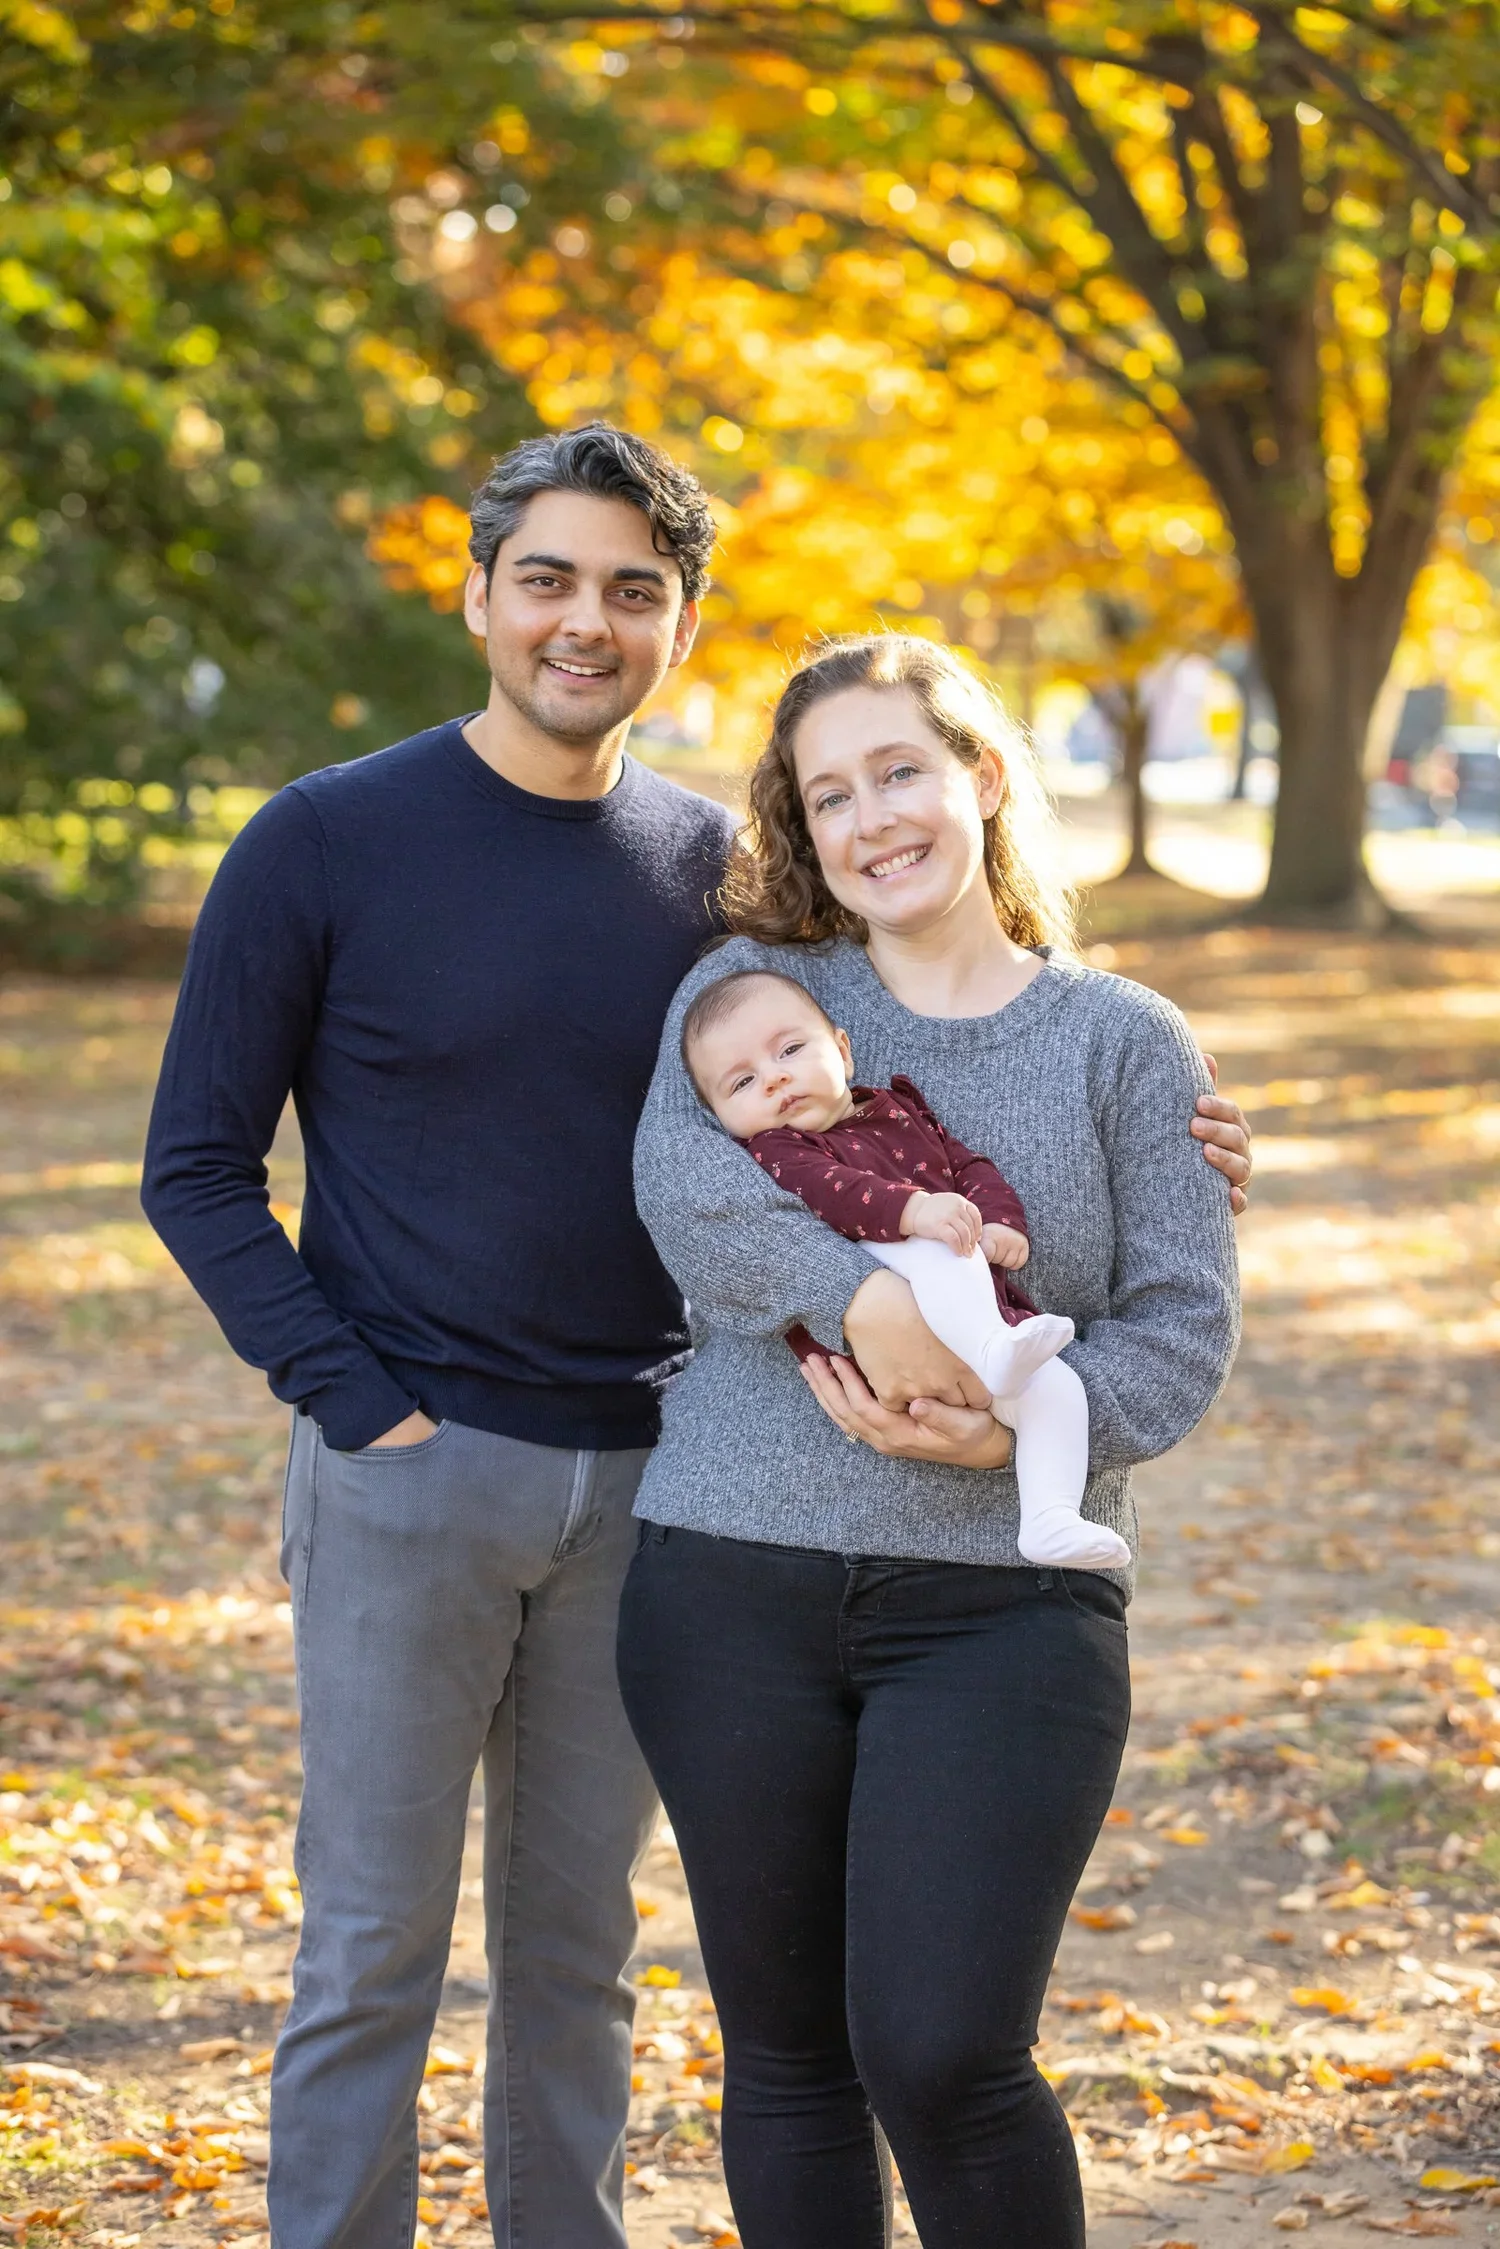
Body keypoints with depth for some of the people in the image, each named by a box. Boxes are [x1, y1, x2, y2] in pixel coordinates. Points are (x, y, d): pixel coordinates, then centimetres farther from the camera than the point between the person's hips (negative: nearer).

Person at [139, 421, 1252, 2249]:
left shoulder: (709, 866, 6)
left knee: (578, 1947, 13)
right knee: (372, 1954, 2)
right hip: (405, 1470, -3)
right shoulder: (326, 845, -5)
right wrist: (353, 1400, -12)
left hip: (639, 1481, 4)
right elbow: (198, 1166, -2)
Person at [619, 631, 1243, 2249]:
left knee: (944, 2057, -11)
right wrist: (858, 1297, -27)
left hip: (1001, 1611, -1)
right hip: (736, 1586, 2)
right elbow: (683, 1178, -12)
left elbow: (1184, 1328, 1)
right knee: (786, 2054, 9)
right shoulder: (750, 987, 8)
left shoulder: (1126, 1045, 7)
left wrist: (1021, 1426, -17)